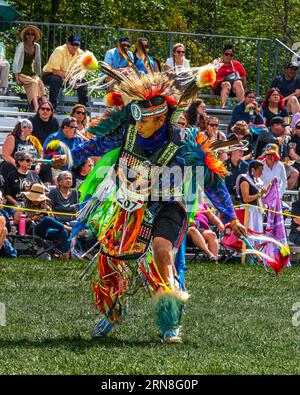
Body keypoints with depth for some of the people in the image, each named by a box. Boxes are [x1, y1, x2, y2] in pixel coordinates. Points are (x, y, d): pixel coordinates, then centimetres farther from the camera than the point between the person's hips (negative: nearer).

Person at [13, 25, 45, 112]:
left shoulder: (36, 46, 8)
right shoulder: (21, 45, -7)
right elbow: (16, 62, -11)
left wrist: (38, 76, 11)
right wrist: (17, 78, -18)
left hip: (31, 73, 4)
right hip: (22, 73, -4)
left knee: (40, 82, -28)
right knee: (34, 83, -33)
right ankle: (36, 107, -48)